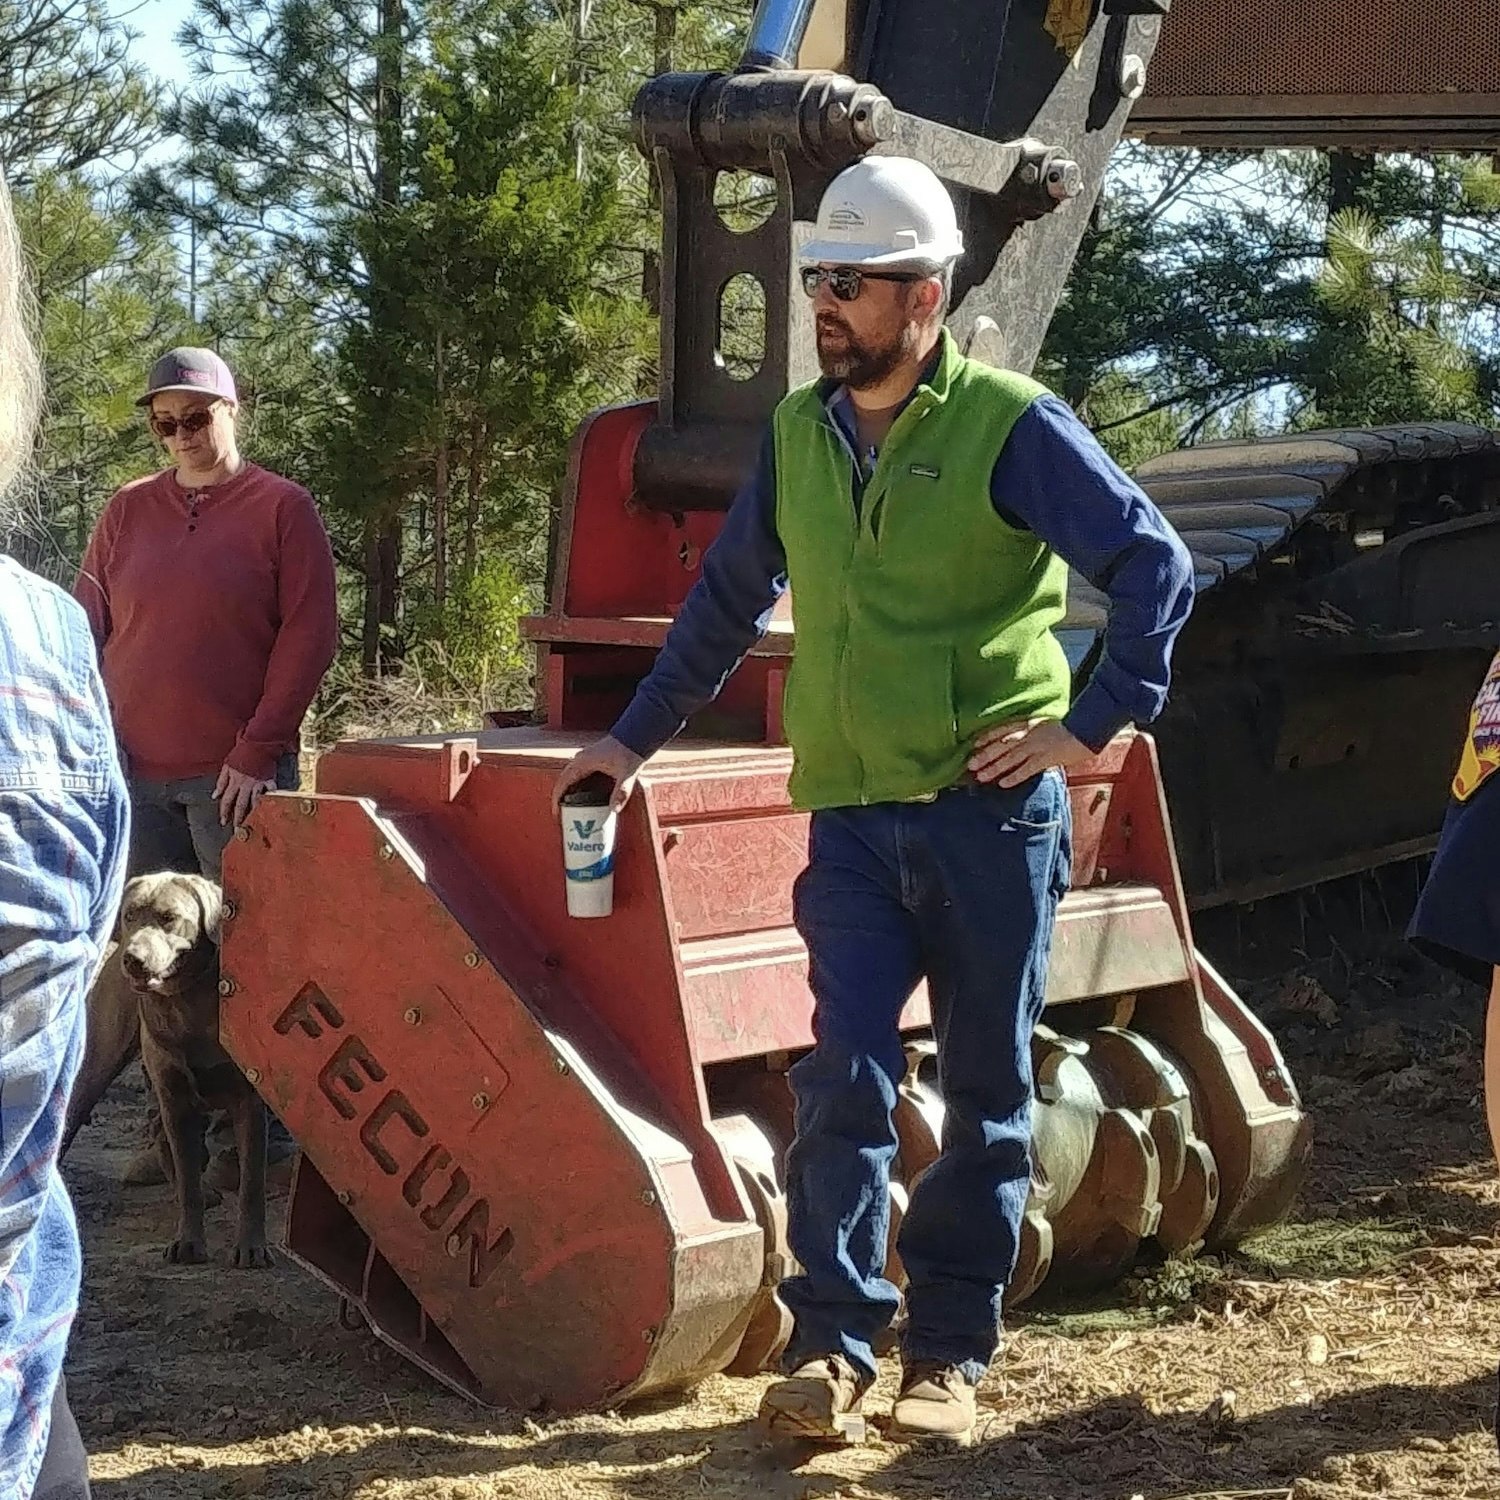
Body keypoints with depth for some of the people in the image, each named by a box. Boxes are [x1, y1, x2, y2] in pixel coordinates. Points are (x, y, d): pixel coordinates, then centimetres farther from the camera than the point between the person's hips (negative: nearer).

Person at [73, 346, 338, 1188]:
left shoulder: (282, 509, 0)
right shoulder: (128, 513, 12)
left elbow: (310, 635, -6)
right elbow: (87, 631, 13)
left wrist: (258, 752, -10)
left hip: (235, 776, -4)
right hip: (139, 774, 4)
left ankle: (259, 1132, 9)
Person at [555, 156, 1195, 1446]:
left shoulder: (1011, 425, -7)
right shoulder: (797, 434, 9)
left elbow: (1156, 567, -8)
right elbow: (727, 603, 20)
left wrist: (1093, 726, -11)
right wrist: (634, 738, 22)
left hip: (989, 810, -3)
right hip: (850, 818, 3)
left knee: (986, 1095, 6)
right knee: (844, 1079, -5)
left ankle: (950, 1353, 17)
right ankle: (833, 1340, 4)